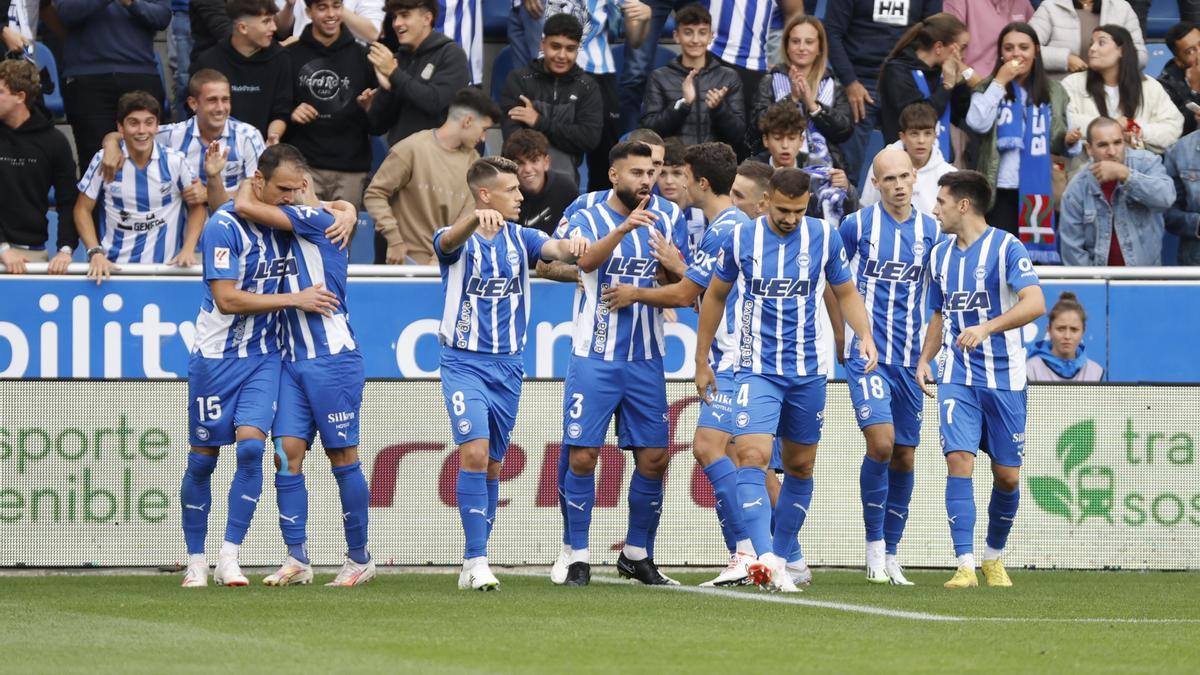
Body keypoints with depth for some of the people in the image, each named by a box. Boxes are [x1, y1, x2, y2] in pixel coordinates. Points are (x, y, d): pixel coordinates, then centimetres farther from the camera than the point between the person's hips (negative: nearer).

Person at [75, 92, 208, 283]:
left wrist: (188, 250, -4)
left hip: (166, 267, 0)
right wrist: (95, 253, -6)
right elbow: (83, 209, 7)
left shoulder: (174, 161, -2)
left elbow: (197, 207, 10)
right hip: (113, 267, 0)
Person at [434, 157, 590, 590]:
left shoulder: (520, 239, 6)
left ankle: (472, 565, 16)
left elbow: (554, 249, -13)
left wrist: (571, 246, -38)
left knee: (491, 465, 8)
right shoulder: (456, 240, -4)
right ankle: (477, 561, -20)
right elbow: (451, 240, -28)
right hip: (464, 363, -4)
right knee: (474, 452, -19)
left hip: (508, 366, 4)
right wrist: (477, 219, -51)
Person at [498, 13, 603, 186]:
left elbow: (590, 138, -1)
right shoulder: (519, 80, 7)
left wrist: (540, 123, -4)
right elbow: (511, 134, -5)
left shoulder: (588, 87, 11)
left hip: (564, 171, 1)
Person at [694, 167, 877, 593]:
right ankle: (764, 558, -30)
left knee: (800, 466, 8)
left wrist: (865, 335, -8)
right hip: (756, 369, -2)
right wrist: (701, 360, 12)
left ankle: (780, 561, 20)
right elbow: (715, 296, 11)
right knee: (752, 455, -20)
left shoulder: (824, 238, -1)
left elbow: (846, 293, 11)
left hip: (808, 372, 2)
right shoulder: (740, 238, -3)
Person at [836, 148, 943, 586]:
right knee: (881, 443, -18)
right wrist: (841, 341, 7)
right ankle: (874, 546, -5)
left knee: (904, 456, 5)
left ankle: (890, 555, 15)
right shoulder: (856, 226, -2)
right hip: (866, 354, -3)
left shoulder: (931, 231, 6)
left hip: (909, 359, 3)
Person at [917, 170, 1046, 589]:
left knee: (1007, 476, 3)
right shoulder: (941, 255, 11)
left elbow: (1034, 303, -21)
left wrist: (987, 328, -33)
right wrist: (925, 359, 7)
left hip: (1004, 377, -3)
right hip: (957, 377, 3)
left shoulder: (1006, 248, -8)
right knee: (959, 461, -14)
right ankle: (965, 565, -17)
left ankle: (994, 555, 27)